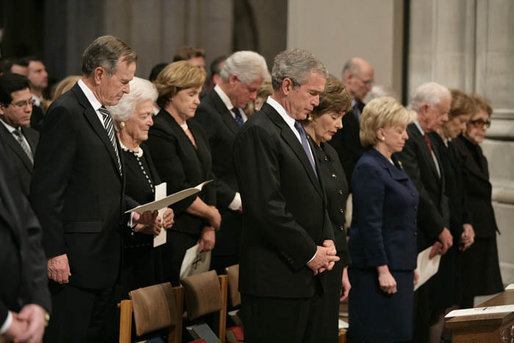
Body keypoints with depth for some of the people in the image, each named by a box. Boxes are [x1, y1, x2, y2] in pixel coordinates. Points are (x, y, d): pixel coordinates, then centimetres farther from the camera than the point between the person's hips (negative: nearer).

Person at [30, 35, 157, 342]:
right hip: (75, 259, -10)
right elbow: (46, 190, -17)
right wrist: (54, 253, -20)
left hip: (105, 257, 10)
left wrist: (133, 212, 7)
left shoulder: (101, 113, 16)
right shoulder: (66, 113, -14)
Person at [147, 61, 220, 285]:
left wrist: (209, 228, 4)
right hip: (175, 236, -8)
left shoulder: (194, 129, 16)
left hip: (198, 233, 8)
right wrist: (212, 215, -4)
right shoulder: (158, 132, -12)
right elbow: (177, 190, -16)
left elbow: (208, 179, 15)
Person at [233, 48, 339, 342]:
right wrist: (310, 253, -13)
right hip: (275, 281, -9)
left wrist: (328, 241, 6)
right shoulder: (258, 132, -13)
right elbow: (267, 206, -20)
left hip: (309, 277, 9)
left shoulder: (297, 130, 19)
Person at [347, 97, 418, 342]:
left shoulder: (393, 165, 15)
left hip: (400, 266, 10)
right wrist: (383, 270, -21)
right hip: (377, 271, -10)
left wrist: (410, 266, 21)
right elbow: (369, 225, -19)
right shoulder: (368, 169, -15)